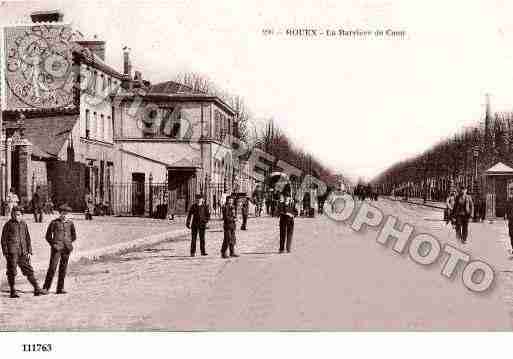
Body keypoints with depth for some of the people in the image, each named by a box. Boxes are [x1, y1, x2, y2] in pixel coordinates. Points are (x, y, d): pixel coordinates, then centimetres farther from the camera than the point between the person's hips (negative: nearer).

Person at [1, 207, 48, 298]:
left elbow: (27, 238, 15)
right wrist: (5, 252, -7)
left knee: (29, 270, 5)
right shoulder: (8, 225, -2)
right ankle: (13, 292, 9)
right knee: (12, 272, 0)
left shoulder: (24, 224, 11)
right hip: (12, 252, -4)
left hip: (23, 252, 4)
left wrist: (29, 251, 9)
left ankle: (37, 289, 7)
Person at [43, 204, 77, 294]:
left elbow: (74, 236, 20)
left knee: (63, 268, 4)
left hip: (66, 249, 3)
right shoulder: (54, 222, 0)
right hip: (56, 248, -3)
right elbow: (48, 236, 5)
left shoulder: (70, 223, 8)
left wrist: (68, 243, 10)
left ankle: (60, 288, 9)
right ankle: (46, 288, 0)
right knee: (52, 267, -7)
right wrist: (53, 244, -3)